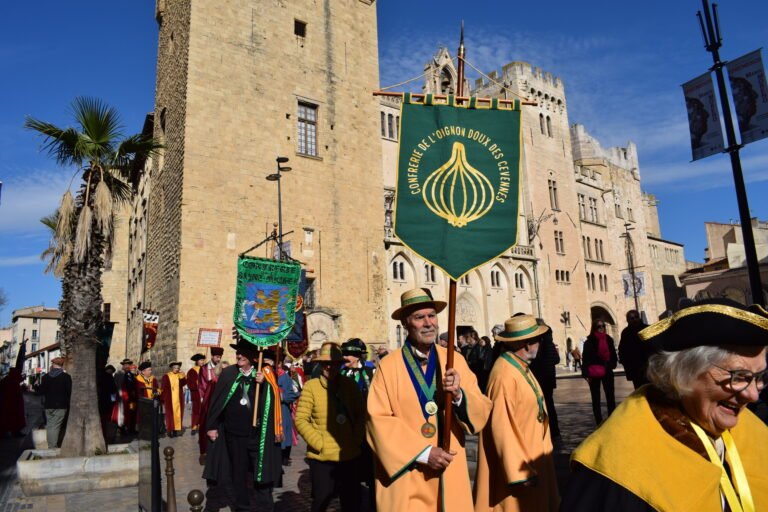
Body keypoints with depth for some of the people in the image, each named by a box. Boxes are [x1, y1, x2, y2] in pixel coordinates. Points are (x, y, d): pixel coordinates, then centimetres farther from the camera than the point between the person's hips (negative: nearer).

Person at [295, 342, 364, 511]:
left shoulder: (350, 385, 1)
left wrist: (357, 439, 1)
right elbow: (300, 420, -10)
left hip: (349, 455, 4)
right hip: (322, 457, -3)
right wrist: (319, 443, -13)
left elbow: (361, 414, 10)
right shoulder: (311, 386, -10)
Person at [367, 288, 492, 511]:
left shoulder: (456, 361, 1)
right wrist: (423, 452, -17)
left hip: (450, 473, 3)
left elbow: (482, 412, -2)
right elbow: (378, 420, -12)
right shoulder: (388, 366, -8)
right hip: (405, 476, -3)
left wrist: (459, 396, -21)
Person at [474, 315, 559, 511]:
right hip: (518, 465, -10)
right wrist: (519, 471, -22)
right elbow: (502, 427, -25)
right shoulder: (505, 374, -25)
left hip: (529, 458, 10)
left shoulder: (521, 367, 7)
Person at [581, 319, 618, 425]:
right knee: (596, 399, 4)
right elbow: (585, 359, -6)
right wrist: (586, 374, -12)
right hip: (594, 374, -3)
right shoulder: (589, 342, -5)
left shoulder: (609, 340, 5)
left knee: (610, 397, 3)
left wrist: (611, 365, -5)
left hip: (607, 372, 3)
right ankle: (599, 423, 9)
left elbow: (613, 355, 11)